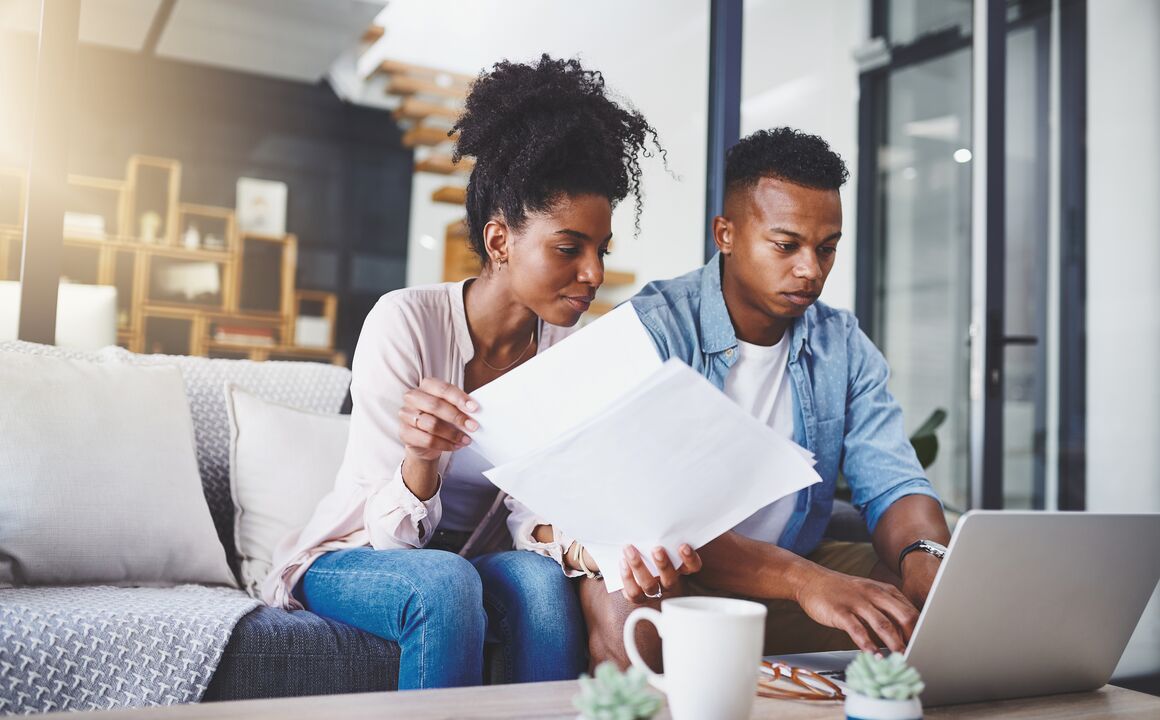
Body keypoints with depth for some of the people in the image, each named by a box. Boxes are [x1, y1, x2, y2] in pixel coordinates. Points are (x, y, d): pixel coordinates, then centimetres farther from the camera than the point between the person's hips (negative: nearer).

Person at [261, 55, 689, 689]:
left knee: (541, 577, -29)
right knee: (444, 582, -34)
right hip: (349, 558, -3)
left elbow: (529, 512, -8)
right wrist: (420, 457, -43)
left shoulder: (569, 350, -6)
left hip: (470, 562, 3)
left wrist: (569, 540, -32)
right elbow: (392, 532, -20)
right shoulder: (406, 321, -20)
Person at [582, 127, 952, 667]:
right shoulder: (651, 331, -15)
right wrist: (803, 578, -40)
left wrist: (927, 561, -27)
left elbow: (892, 485, -1)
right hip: (675, 581, -4)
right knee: (621, 600, -37)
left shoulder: (844, 347, 5)